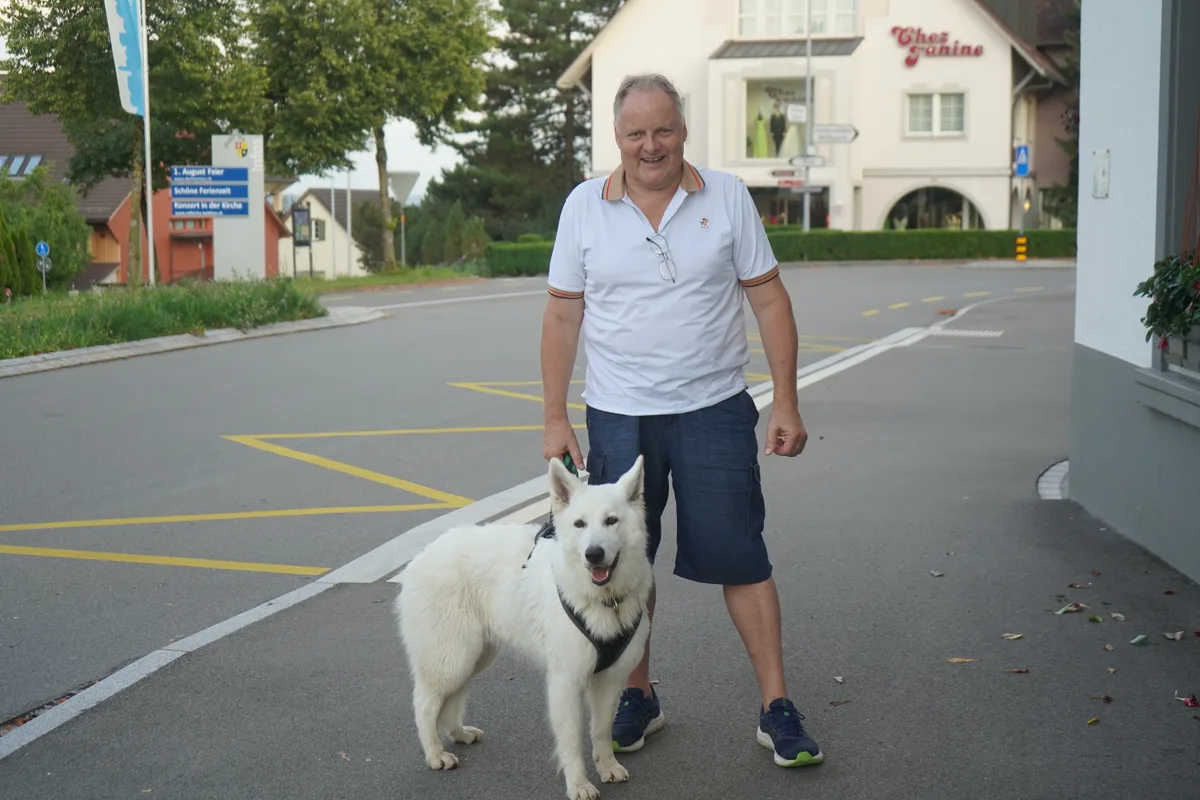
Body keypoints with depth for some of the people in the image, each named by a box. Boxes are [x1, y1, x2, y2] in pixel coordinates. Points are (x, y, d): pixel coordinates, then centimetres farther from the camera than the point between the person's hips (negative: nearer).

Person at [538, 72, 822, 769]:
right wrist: (555, 418, 1)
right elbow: (563, 315, 5)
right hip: (618, 417, 2)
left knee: (740, 557, 0)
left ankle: (777, 709, 9)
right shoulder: (584, 206, 2)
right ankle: (639, 698, 26)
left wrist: (786, 403, -4)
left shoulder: (727, 196, 0)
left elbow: (770, 299, 2)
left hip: (715, 410, -1)